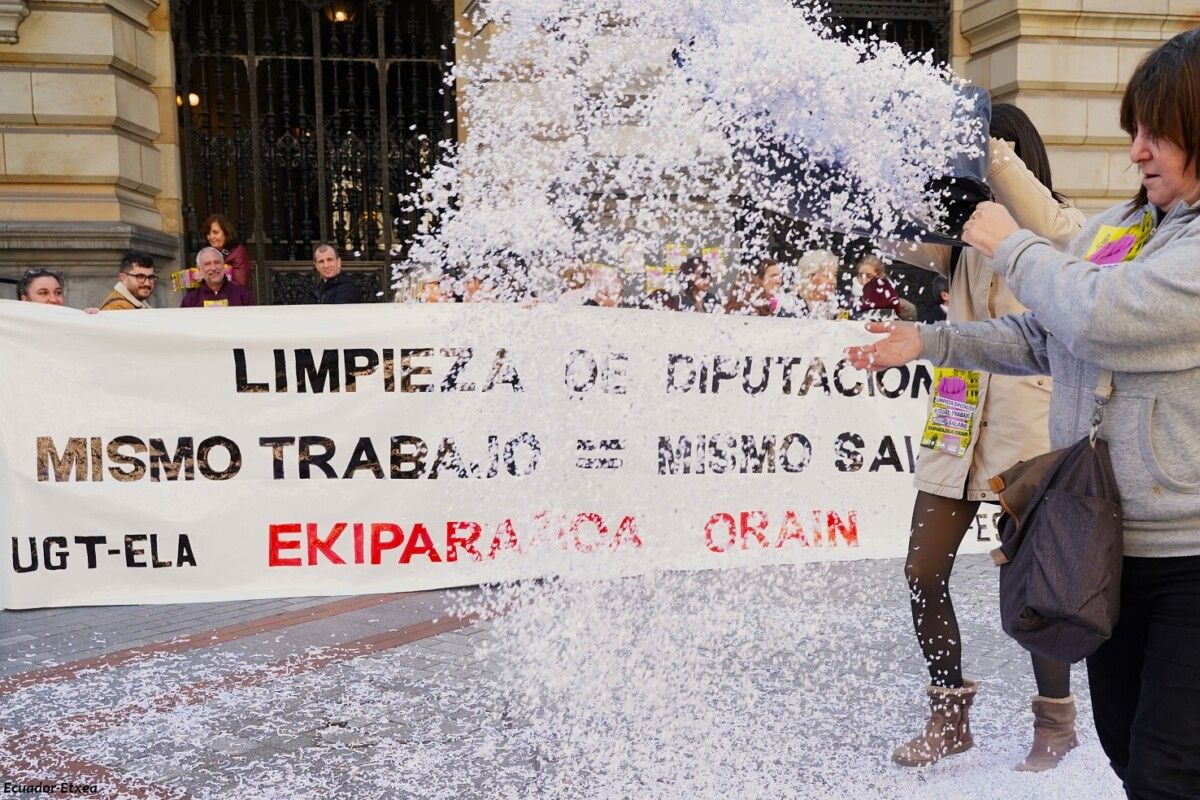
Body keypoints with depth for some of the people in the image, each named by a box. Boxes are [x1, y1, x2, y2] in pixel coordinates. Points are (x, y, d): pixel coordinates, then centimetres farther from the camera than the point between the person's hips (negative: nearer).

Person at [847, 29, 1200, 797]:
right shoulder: (1110, 229, 9)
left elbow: (1103, 317, -27)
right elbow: (1040, 338, 17)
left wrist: (1012, 244, -11)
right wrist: (930, 340, 9)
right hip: (1105, 541, 7)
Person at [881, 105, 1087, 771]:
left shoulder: (1061, 231, -1)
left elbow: (1050, 229, -24)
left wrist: (991, 148, -23)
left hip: (1028, 429, -5)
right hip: (958, 423, 5)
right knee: (923, 573, 4)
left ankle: (1056, 721, 25)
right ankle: (951, 718, 22)